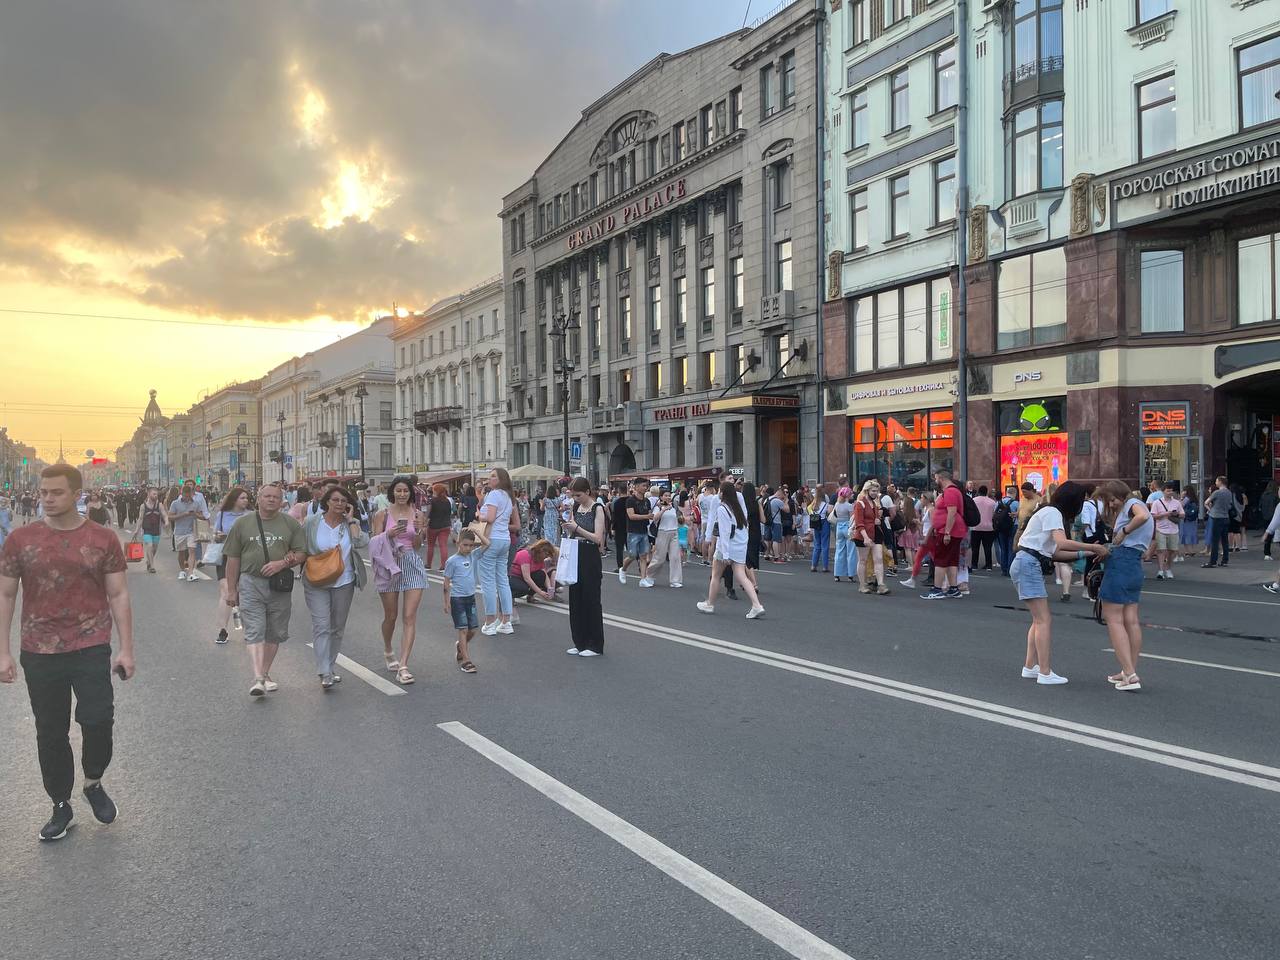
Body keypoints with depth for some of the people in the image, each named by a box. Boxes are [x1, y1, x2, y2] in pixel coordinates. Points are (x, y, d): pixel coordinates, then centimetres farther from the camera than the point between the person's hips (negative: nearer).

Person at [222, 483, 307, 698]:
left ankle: (265, 674, 24)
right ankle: (257, 679, -16)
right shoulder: (243, 523, 4)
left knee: (275, 633, 9)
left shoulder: (290, 524, 6)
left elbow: (301, 553, 3)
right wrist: (231, 589, 4)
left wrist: (282, 563, -16)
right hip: (251, 584, -2)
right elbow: (233, 559, 6)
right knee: (254, 631, -10)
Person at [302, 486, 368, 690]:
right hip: (317, 583, -3)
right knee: (321, 626, -11)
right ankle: (325, 673, -12)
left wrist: (351, 520, -13)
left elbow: (362, 542, -17)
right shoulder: (312, 523, -2)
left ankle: (330, 666, 27)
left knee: (338, 627, 12)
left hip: (344, 583, 3)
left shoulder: (351, 524, 2)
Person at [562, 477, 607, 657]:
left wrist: (577, 528, -20)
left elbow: (598, 538, -16)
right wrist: (568, 527, -2)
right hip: (575, 557, 7)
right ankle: (580, 642, 18)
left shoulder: (597, 509, -9)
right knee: (575, 600, 8)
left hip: (590, 559, -7)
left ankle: (595, 645, 7)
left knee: (591, 600, -2)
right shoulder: (575, 508, 9)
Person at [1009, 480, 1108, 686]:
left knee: (1040, 619, 12)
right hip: (1028, 564, -10)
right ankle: (1045, 673, -11)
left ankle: (1030, 667, 14)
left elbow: (1055, 553, 16)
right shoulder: (1051, 512, -9)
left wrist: (1083, 553, 10)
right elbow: (1062, 543, -26)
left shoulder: (1052, 513, 21)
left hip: (1032, 566, 10)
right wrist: (1092, 547, -21)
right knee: (1044, 619, -10)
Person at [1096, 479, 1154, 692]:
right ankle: (1130, 672, 12)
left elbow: (1143, 516, -27)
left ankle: (1130, 674, -13)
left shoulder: (1132, 503, -1)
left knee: (1113, 619, -7)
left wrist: (1123, 532, -16)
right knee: (1131, 620, 9)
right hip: (1135, 568, 10)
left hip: (1120, 562, -10)